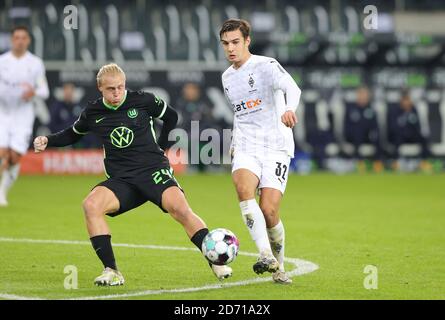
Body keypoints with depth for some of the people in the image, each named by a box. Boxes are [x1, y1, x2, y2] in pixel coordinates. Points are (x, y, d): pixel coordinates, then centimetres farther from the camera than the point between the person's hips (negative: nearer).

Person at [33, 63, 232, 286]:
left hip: (154, 170, -2)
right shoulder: (93, 113, 6)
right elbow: (73, 134, 25)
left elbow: (171, 116, 15)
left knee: (180, 209, -27)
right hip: (121, 181, 3)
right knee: (91, 204, -26)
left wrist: (160, 146, 10)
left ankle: (217, 264, -17)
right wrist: (48, 140, 11)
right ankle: (111, 272, -22)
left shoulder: (143, 101, -1)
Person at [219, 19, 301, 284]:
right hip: (246, 150, 4)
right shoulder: (227, 78, 15)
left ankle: (279, 267, 12)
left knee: (269, 210, -14)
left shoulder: (266, 66, -8)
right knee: (244, 188, -29)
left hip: (276, 148, -4)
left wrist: (290, 109, -50)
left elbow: (292, 88, -29)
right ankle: (266, 255, -35)